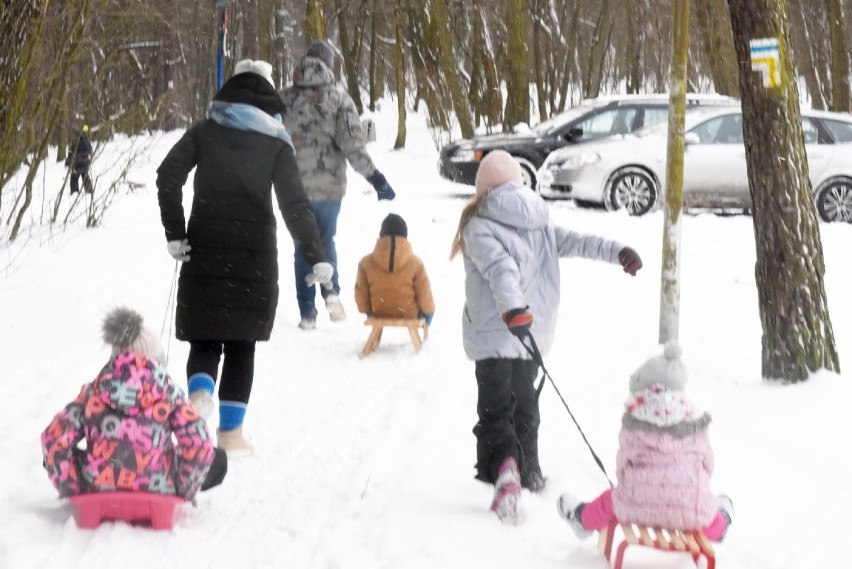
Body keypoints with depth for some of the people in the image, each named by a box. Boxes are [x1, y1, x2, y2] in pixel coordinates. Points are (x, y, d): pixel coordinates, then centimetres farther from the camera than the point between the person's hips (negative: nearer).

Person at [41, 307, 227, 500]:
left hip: (98, 490, -2)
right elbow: (198, 444, -9)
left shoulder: (93, 392, 1)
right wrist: (185, 491, 5)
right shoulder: (169, 392, -4)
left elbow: (54, 439, -3)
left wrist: (72, 488, 7)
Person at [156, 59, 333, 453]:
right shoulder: (276, 144, 2)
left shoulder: (204, 132, 5)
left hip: (204, 249, 1)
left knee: (204, 339, 8)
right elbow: (294, 205, -6)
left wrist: (174, 234, -2)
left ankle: (199, 393, -22)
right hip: (254, 254, -1)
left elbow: (168, 176, -6)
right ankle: (230, 432, 8)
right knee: (241, 342, 9)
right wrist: (315, 258, -7)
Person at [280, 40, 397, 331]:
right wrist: (375, 177, -7)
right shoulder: (338, 97, -5)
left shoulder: (285, 98, 0)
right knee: (326, 238, 19)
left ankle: (307, 312, 8)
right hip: (329, 184, -1)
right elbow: (353, 145, -11)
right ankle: (331, 290, -7)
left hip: (296, 186, 1)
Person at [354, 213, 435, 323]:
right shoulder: (415, 262, -22)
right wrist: (428, 311, 10)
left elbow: (361, 295, -8)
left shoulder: (366, 263, -18)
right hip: (409, 314, -2)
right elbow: (425, 296, -13)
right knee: (429, 310, 33)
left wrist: (367, 310, 14)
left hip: (378, 314, 2)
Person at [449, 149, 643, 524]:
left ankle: (503, 466, -28)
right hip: (532, 331, 6)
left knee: (495, 408, -4)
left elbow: (499, 267, -22)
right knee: (524, 403, 21)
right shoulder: (539, 222, 12)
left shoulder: (478, 226, -7)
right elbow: (575, 242, 0)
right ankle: (528, 474, 28)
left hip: (493, 334, -5)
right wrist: (618, 252, -4)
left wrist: (512, 307, -34)